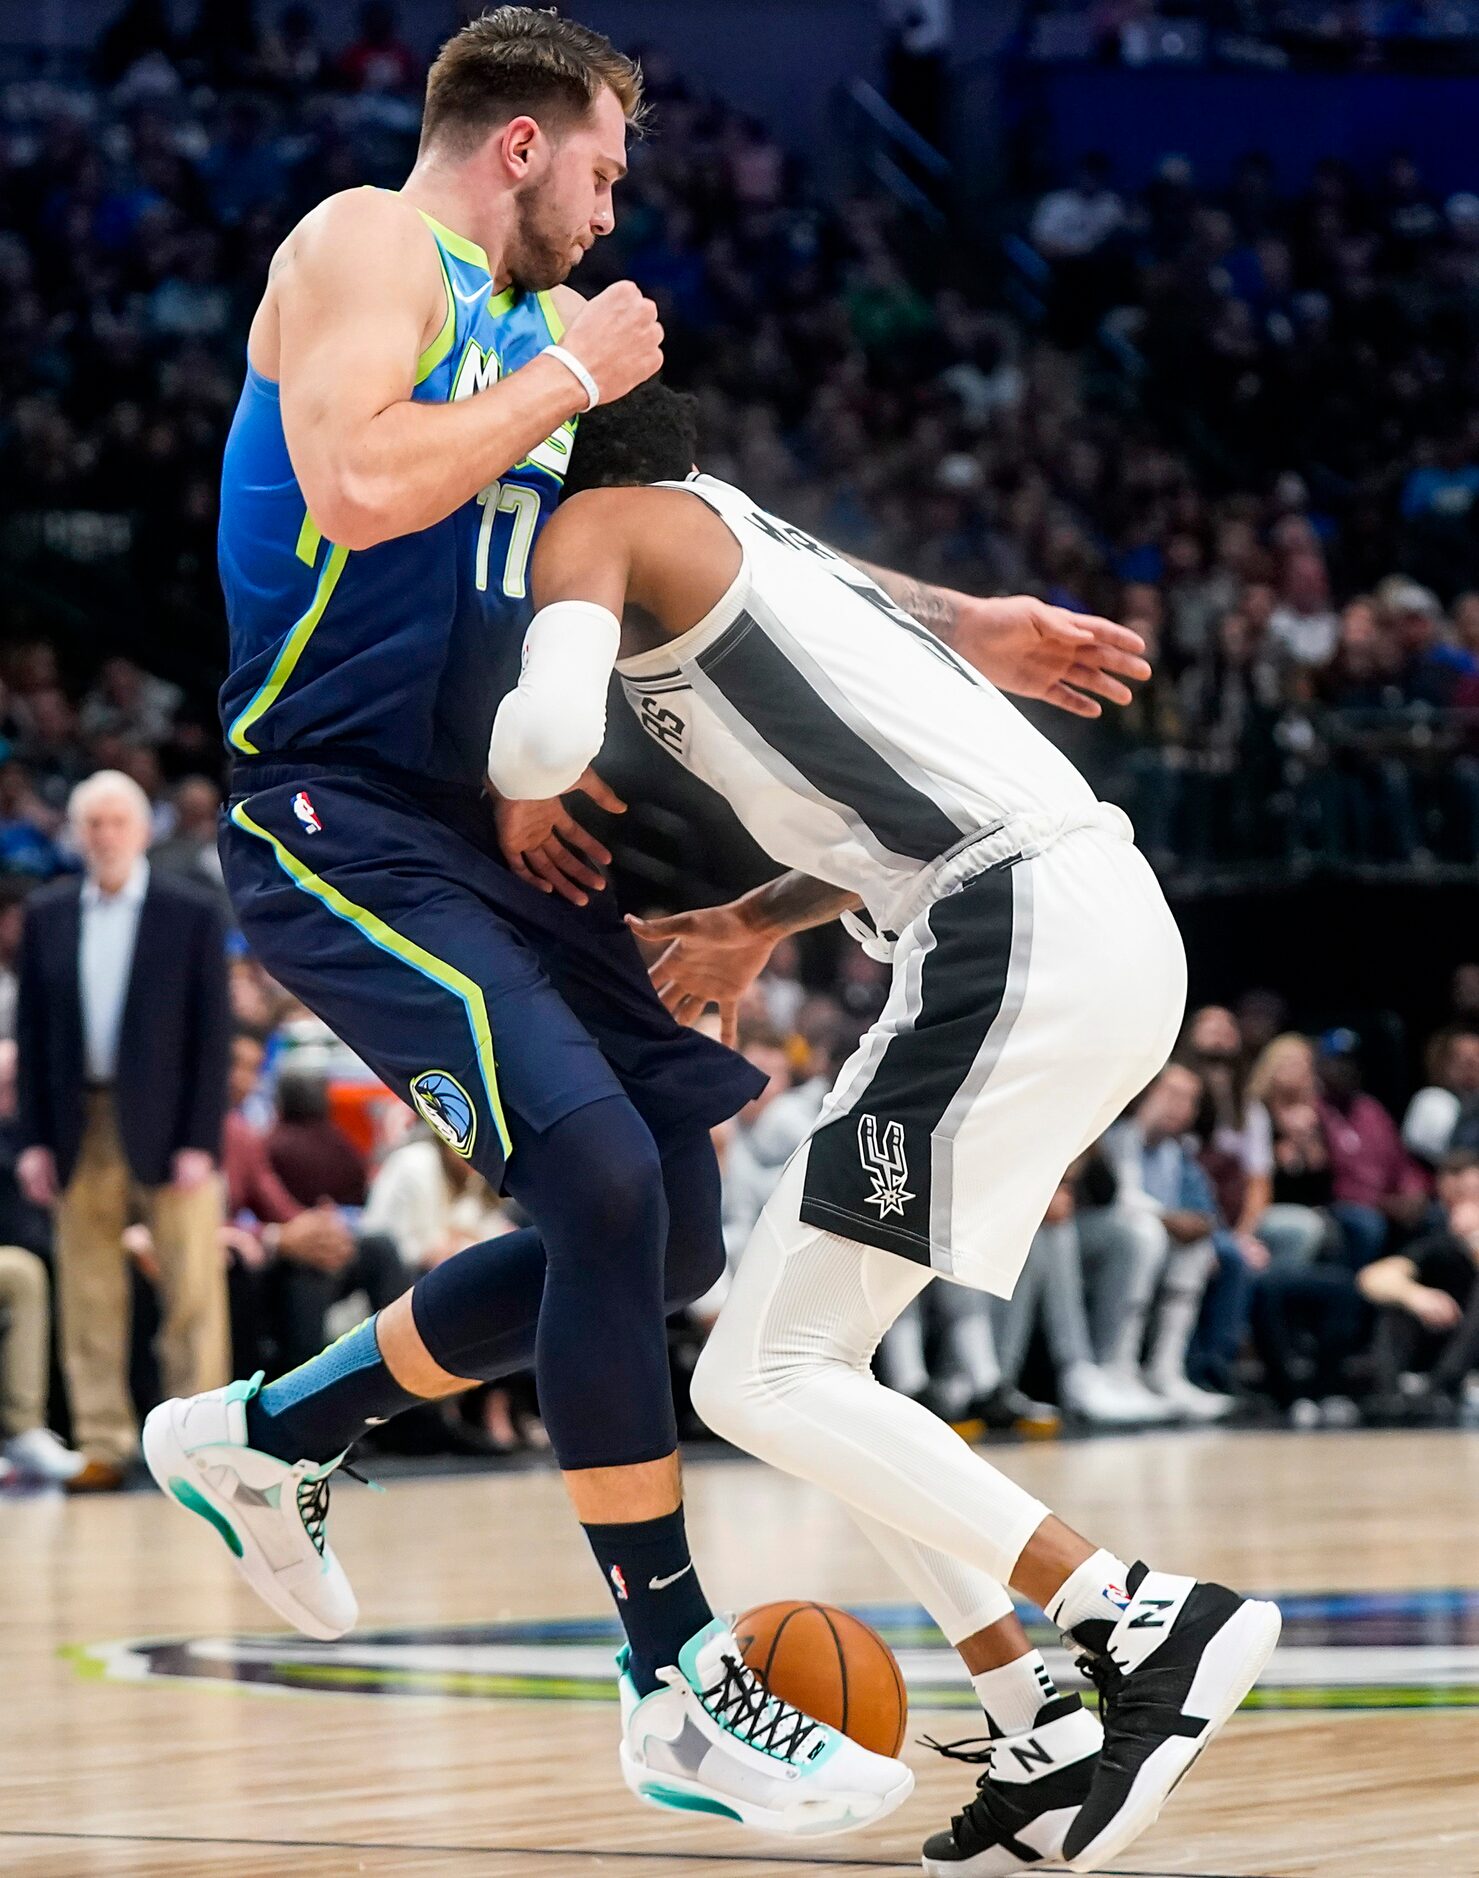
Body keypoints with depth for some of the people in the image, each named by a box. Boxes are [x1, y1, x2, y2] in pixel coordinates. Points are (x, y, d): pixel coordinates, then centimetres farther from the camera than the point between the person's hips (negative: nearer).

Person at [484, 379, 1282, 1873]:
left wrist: (523, 792, 4)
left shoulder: (599, 524, 3)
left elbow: (550, 730, -18)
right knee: (807, 1352, 16)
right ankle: (1043, 1743, 10)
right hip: (1109, 924, 9)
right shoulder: (747, 536, 29)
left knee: (762, 1380, -6)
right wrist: (759, 927, 32)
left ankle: (1147, 1621, -12)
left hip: (1016, 943, -9)